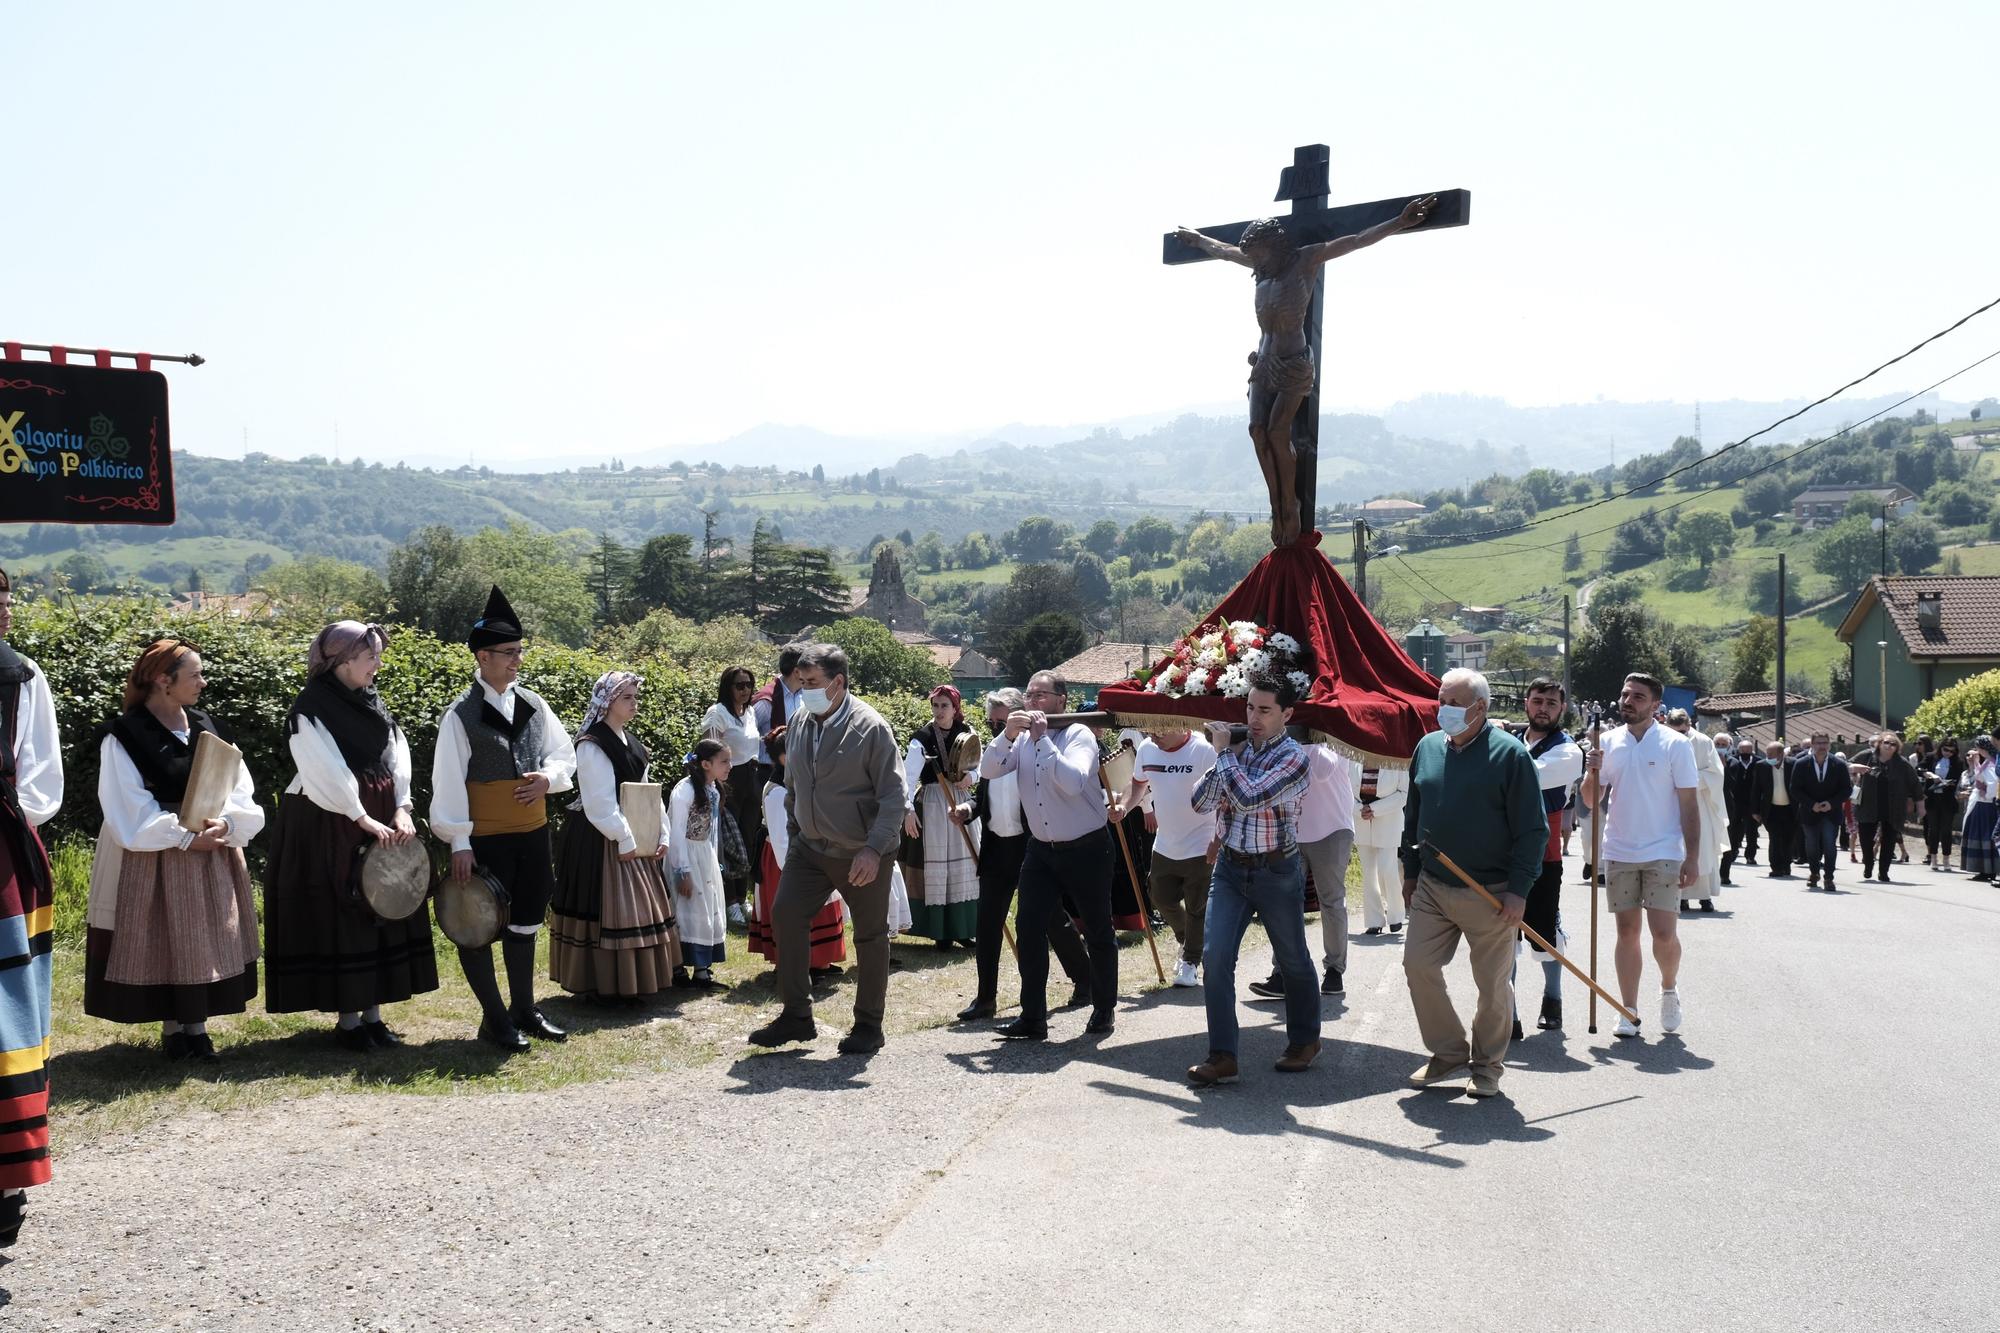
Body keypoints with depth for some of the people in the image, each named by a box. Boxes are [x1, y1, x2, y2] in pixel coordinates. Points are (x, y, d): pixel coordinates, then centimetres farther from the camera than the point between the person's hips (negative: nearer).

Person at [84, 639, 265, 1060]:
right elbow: (129, 809, -14)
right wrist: (184, 837, -18)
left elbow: (240, 787, 3)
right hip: (155, 860, -5)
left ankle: (198, 1026, 16)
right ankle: (172, 1028, 14)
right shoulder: (125, 735, -9)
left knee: (207, 941, 7)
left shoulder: (206, 727, 7)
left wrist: (226, 822, -16)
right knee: (162, 943, 2)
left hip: (213, 857, 5)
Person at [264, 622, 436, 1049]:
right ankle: (347, 1020, 7)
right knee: (339, 919, -2)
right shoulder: (312, 709, -10)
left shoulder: (371, 704, 11)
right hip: (330, 827, -7)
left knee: (381, 914, 8)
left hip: (382, 822, 7)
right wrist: (363, 819, -20)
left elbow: (397, 757, 4)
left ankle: (372, 1013, 16)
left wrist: (400, 810, -8)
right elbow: (329, 773, -17)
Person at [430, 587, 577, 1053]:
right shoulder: (462, 714, -11)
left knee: (525, 922, 15)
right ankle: (495, 1019, 15)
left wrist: (548, 778, -10)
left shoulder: (532, 704, 6)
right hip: (485, 838, -6)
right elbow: (448, 782, -12)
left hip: (532, 833, 6)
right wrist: (459, 842, -15)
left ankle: (524, 1010, 29)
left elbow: (565, 755, 12)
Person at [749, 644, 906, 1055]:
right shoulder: (798, 721, 2)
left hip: (862, 855, -5)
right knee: (786, 914, -4)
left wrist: (874, 850, -23)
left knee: (870, 936, 6)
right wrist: (792, 834, 14)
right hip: (810, 847, 5)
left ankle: (868, 1025, 20)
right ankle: (796, 1015, 8)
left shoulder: (871, 727, -16)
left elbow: (893, 796, -17)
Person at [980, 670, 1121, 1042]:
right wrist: (1007, 735, -20)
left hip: (1086, 848, -5)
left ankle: (1104, 1010, 25)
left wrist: (1043, 739, -26)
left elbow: (1073, 782, -29)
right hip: (1042, 848, 5)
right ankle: (1032, 1019, 0)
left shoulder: (1079, 735, -13)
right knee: (1028, 927, -4)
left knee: (1098, 931, 8)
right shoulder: (1023, 738, 4)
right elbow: (987, 771, -6)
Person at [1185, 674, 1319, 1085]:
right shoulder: (1238, 747, 4)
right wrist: (1225, 757, -11)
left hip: (1276, 871, -4)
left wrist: (1223, 754, -17)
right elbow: (1201, 802, 0)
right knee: (1215, 956, -8)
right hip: (1230, 868, 4)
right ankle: (1222, 1056, -4)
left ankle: (1305, 1040, 34)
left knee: (1292, 960, 13)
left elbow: (1248, 798, -27)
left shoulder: (1294, 757, -13)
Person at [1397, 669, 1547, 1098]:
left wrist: (1519, 889, -14)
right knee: (1418, 965, 0)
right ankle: (1449, 1054, 17)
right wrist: (1410, 872, 14)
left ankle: (1487, 1067, 22)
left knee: (1493, 982, 4)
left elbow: (1532, 829, -10)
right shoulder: (1428, 747, 7)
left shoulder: (1509, 754, -10)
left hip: (1490, 895, -5)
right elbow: (1413, 816, 16)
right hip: (1432, 887, 5)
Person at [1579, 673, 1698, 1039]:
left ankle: (1669, 989, 23)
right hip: (1619, 853, 3)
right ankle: (1629, 1012, 14)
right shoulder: (1608, 742, 7)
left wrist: (1692, 858, -7)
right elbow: (1591, 799, 10)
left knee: (1664, 933, -6)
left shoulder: (1675, 744, -3)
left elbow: (1689, 804, -3)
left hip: (1663, 853, -3)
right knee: (1627, 931, 7)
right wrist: (1593, 772, -11)